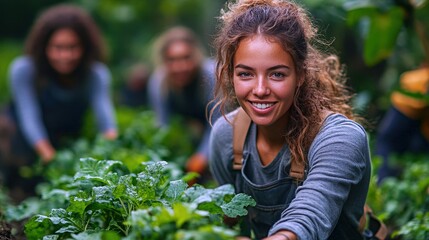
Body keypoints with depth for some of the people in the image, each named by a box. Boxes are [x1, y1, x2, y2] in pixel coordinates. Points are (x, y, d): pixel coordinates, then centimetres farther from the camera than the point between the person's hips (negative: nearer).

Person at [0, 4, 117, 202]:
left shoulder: (96, 74, -16)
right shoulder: (24, 70, -22)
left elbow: (103, 108, -32)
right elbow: (29, 116, -31)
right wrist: (48, 155, -49)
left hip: (68, 141, 3)